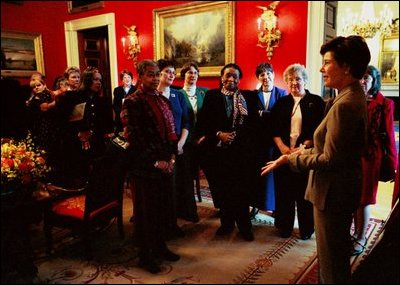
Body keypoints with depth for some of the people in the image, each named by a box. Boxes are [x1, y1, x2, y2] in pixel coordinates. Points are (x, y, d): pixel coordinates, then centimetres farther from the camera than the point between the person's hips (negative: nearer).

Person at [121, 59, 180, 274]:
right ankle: (145, 255, 22)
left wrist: (171, 157, 2)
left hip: (166, 163, 7)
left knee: (162, 208, 15)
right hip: (145, 166, -6)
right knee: (146, 211, 6)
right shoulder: (132, 102, -10)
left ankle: (160, 247, 33)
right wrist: (155, 162, -15)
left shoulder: (162, 100, 12)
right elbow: (134, 137, -15)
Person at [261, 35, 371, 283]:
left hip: (334, 191, -10)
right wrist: (306, 151, 8)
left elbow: (329, 160, -24)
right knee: (338, 253, 27)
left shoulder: (345, 104, -25)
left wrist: (289, 158, -14)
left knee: (331, 262, 9)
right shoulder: (354, 96, 7)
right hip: (343, 186, 10)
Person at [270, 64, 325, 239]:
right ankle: (284, 226, 25)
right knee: (284, 192, 8)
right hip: (284, 154, 3)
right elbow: (274, 129, 6)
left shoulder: (316, 102, 3)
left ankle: (306, 229, 23)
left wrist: (302, 148, -15)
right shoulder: (281, 103, 12)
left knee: (305, 193, 5)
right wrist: (282, 147, -9)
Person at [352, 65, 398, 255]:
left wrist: (392, 163, -2)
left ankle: (360, 240, 20)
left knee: (365, 199, 6)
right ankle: (357, 233, 29)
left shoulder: (384, 104, -4)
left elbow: (389, 135, -3)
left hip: (370, 156, -3)